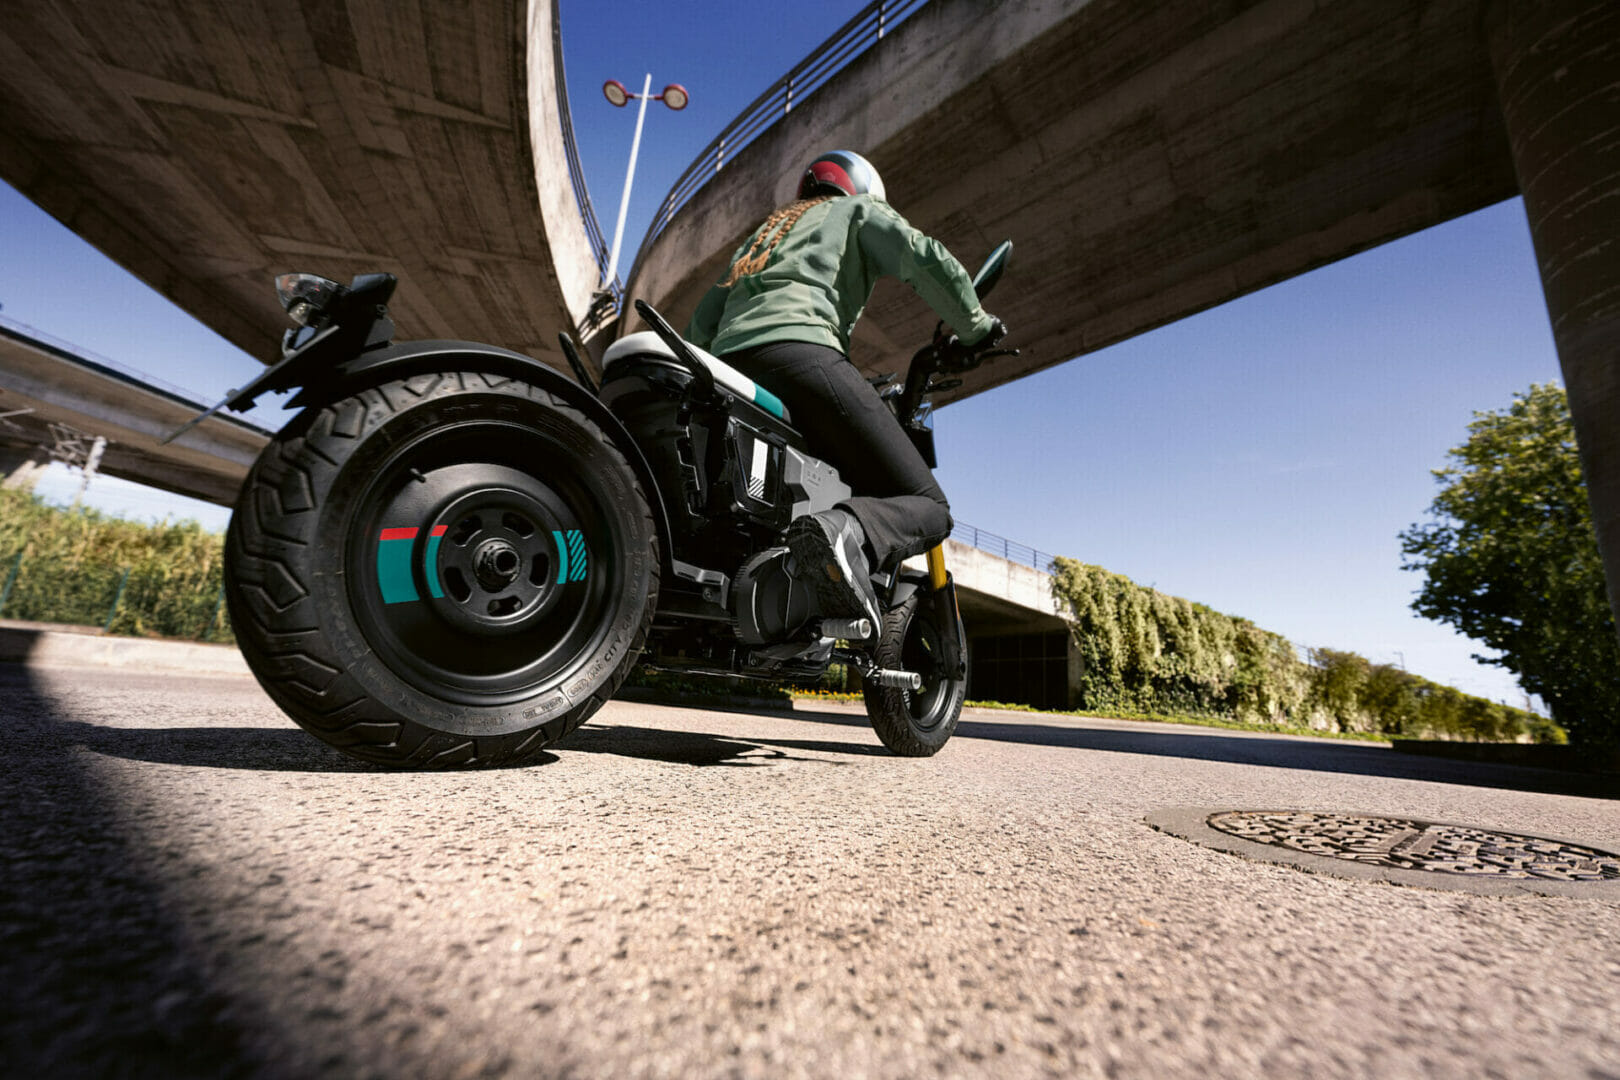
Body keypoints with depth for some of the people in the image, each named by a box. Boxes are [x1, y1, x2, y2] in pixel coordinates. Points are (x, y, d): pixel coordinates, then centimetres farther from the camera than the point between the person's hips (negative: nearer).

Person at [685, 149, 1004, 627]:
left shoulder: (765, 230, 41)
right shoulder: (858, 209, 25)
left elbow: (702, 323, 32)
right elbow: (925, 258, 5)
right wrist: (976, 327, 16)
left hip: (727, 365, 7)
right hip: (798, 350, -6)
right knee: (928, 507, -6)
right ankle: (846, 530, -39)